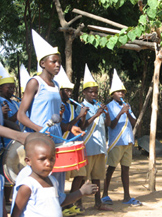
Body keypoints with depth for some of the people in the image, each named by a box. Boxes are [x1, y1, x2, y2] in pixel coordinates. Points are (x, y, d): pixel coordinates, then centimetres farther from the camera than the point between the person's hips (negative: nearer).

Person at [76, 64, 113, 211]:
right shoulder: (81, 108, -3)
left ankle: (98, 202, 16)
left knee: (96, 175, 11)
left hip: (100, 146, 6)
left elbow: (108, 123, 12)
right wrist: (96, 115, -21)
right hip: (87, 147, -6)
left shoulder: (99, 107, 15)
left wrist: (106, 113, -7)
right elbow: (82, 126, -15)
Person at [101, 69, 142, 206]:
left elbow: (134, 123, 9)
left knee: (126, 169, 8)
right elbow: (111, 125, -12)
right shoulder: (110, 107, -3)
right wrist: (120, 113, -21)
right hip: (116, 142, -6)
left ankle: (127, 197, 11)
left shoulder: (127, 106, 16)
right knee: (111, 169, -2)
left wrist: (128, 113, -8)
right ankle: (105, 195, 7)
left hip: (128, 142, 6)